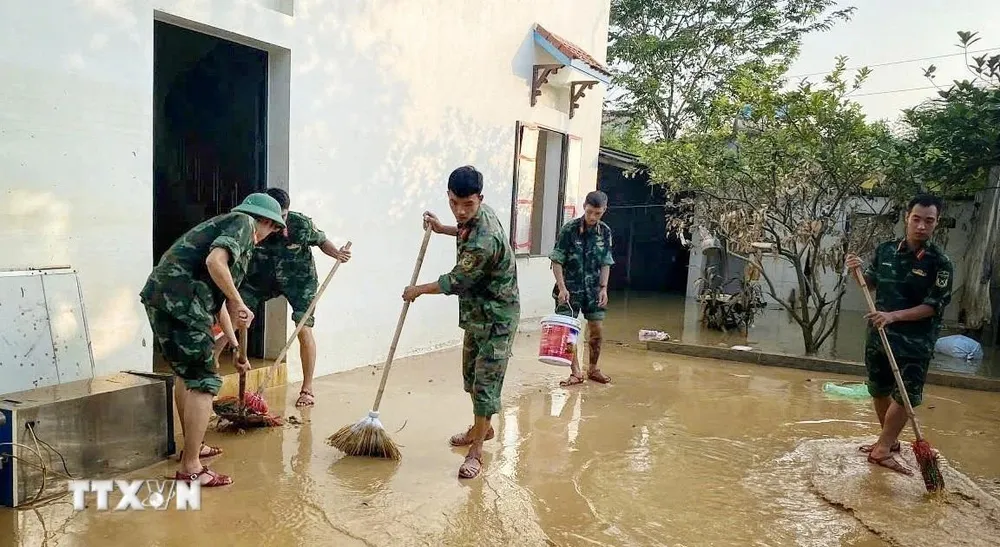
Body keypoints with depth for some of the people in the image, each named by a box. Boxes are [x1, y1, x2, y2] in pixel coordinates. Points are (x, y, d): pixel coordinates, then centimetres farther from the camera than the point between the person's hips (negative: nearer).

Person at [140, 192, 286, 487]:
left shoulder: (224, 223, 29)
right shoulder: (244, 223, 1)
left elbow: (217, 297, 34)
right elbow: (214, 261, -21)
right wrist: (238, 303, -10)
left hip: (158, 296, 10)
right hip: (180, 301, -10)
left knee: (185, 372, 24)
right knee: (203, 382, -4)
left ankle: (192, 446, 38)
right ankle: (190, 467, 0)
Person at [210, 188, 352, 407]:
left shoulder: (301, 224, -25)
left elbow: (321, 241, -5)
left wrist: (337, 253, -26)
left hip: (299, 278, -2)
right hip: (263, 277, 2)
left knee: (304, 329, -12)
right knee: (228, 317, -8)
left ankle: (307, 389, 3)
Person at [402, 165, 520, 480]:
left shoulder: (484, 239, -32)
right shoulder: (477, 216, -2)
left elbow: (456, 282, -20)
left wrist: (417, 290, -5)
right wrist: (442, 229, 12)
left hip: (496, 318, -10)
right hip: (477, 313, 10)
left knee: (486, 383, -5)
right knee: (471, 374, 20)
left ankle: (476, 451, 5)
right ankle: (482, 427, 39)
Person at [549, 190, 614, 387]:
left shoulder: (605, 232, 0)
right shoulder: (569, 229, -11)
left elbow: (605, 263, 7)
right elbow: (557, 261, -10)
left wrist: (603, 288, -1)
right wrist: (562, 287, -17)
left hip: (593, 288, 3)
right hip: (570, 288, -3)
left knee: (597, 330, 6)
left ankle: (593, 369, 25)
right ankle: (576, 372, 6)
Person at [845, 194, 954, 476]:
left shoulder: (940, 262, -12)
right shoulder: (885, 250, 1)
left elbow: (933, 307, -15)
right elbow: (870, 284, 15)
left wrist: (894, 316, -26)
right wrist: (857, 273, -6)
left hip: (916, 341, -4)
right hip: (879, 334, 5)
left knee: (904, 396, -5)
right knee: (880, 391, 14)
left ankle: (882, 449, 6)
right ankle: (889, 440, 32)